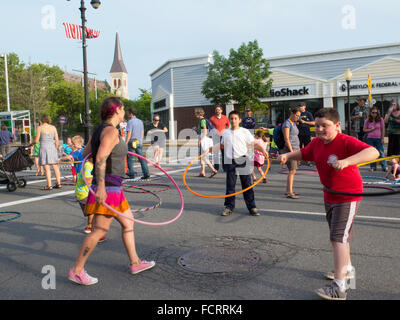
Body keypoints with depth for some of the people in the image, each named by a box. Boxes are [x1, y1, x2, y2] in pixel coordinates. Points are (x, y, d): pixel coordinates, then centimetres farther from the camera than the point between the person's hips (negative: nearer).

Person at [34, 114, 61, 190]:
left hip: (44, 147, -4)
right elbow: (56, 140, 3)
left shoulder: (40, 128, -4)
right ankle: (58, 183, 13)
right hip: (52, 147, 4)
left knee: (47, 168, -2)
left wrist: (35, 139, 17)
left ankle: (49, 185, -2)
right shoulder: (53, 127, 6)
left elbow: (36, 141, -4)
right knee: (55, 166, 11)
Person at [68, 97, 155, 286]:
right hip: (107, 188, -10)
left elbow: (85, 154, 22)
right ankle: (76, 270, 8)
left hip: (114, 190, 10)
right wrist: (101, 186, -28)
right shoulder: (111, 131, -15)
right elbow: (100, 160, -25)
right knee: (100, 230, -4)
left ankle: (135, 263, 27)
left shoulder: (99, 130, 12)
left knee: (128, 222, 17)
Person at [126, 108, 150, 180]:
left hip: (132, 142, -6)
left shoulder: (130, 122, -10)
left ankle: (131, 174, 6)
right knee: (141, 158, 6)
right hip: (139, 142, 6)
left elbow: (129, 134, -14)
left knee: (130, 158, 4)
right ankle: (146, 173, -1)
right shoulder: (140, 121, 11)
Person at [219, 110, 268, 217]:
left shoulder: (245, 132, 1)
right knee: (230, 185, 6)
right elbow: (222, 145, 25)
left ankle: (252, 207, 8)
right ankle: (229, 206, 15)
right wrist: (211, 149, 22)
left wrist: (263, 150, -17)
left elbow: (254, 143, -3)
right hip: (230, 161, 2)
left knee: (247, 184, 1)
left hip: (243, 160, -2)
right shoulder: (225, 132, 10)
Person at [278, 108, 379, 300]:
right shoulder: (316, 143, 0)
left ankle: (339, 287, -9)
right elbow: (304, 153, 19)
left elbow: (373, 152, -37)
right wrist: (288, 156, 1)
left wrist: (347, 161, -50)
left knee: (338, 237, -14)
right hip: (329, 196, 9)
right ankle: (347, 269, 45)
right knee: (337, 236, 22)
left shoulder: (347, 142, -23)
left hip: (348, 196, -8)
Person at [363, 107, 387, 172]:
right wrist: (371, 129, -12)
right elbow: (364, 130, 5)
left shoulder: (380, 120, 0)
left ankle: (384, 167, 2)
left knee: (381, 152, -2)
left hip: (378, 138, -1)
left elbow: (383, 129, 3)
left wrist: (383, 138, 0)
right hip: (370, 139, 1)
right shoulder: (367, 120, 1)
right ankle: (373, 167, 14)